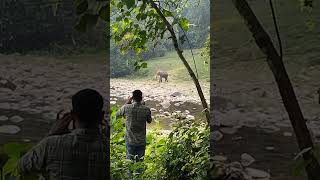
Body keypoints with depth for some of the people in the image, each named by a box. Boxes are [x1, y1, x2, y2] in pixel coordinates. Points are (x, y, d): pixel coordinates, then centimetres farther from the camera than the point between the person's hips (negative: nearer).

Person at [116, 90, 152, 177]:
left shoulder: (127, 107, -13)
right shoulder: (146, 109, -11)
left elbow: (117, 115, 8)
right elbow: (149, 121, 9)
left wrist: (127, 103, 9)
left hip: (130, 140, 0)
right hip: (141, 141, 0)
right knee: (139, 162, 15)